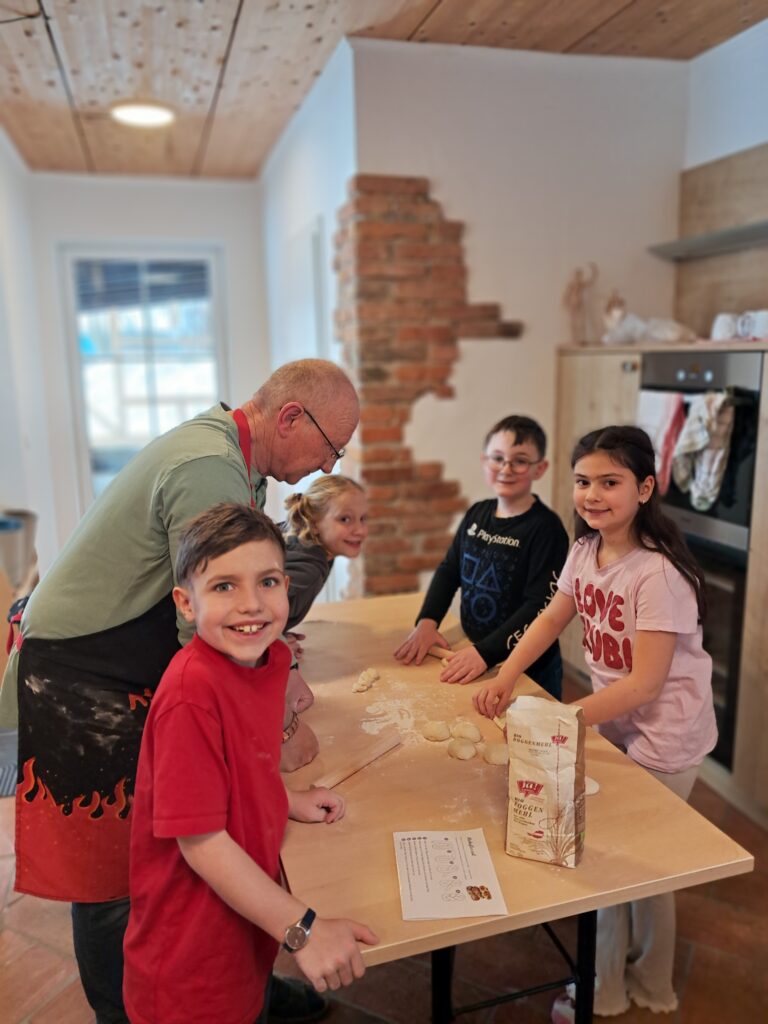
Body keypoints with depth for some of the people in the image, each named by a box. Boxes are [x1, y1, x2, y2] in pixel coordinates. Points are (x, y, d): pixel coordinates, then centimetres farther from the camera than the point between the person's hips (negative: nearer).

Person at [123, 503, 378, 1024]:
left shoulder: (272, 656, -7)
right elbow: (201, 841, -27)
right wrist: (304, 929, -24)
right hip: (193, 951, -6)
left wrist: (288, 799, -3)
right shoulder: (191, 692, -30)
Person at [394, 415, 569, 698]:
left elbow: (541, 605, -22)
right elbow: (449, 570, 9)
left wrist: (486, 652, -28)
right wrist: (427, 621, -6)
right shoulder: (477, 514, 2)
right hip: (473, 658, 6)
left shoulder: (546, 527, -17)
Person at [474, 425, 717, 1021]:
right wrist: (506, 677, -6)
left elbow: (646, 684, -26)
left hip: (663, 737, -7)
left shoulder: (658, 572, -27)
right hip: (615, 722, 7)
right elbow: (553, 618, 7)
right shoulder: (586, 549, -5)